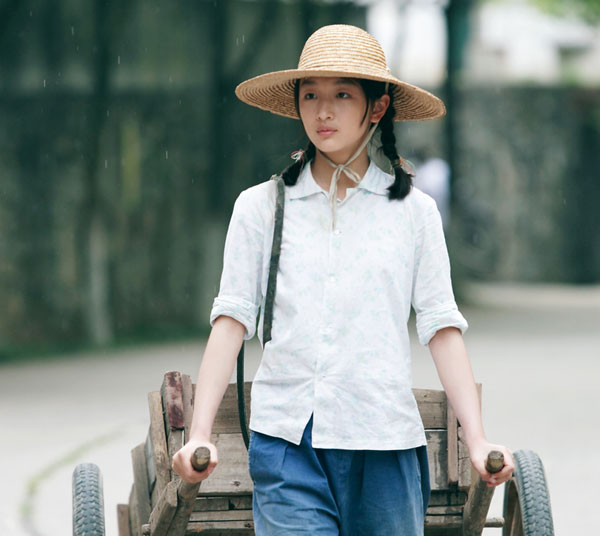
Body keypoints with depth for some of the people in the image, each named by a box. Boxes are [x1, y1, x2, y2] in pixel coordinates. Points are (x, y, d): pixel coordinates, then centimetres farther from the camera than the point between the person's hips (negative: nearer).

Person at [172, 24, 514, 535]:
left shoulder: (413, 211, 9)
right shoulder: (260, 207, 8)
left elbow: (442, 328, 5)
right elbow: (231, 319, 4)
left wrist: (477, 440, -4)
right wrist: (199, 433, -5)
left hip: (384, 443, 1)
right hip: (285, 440, -1)